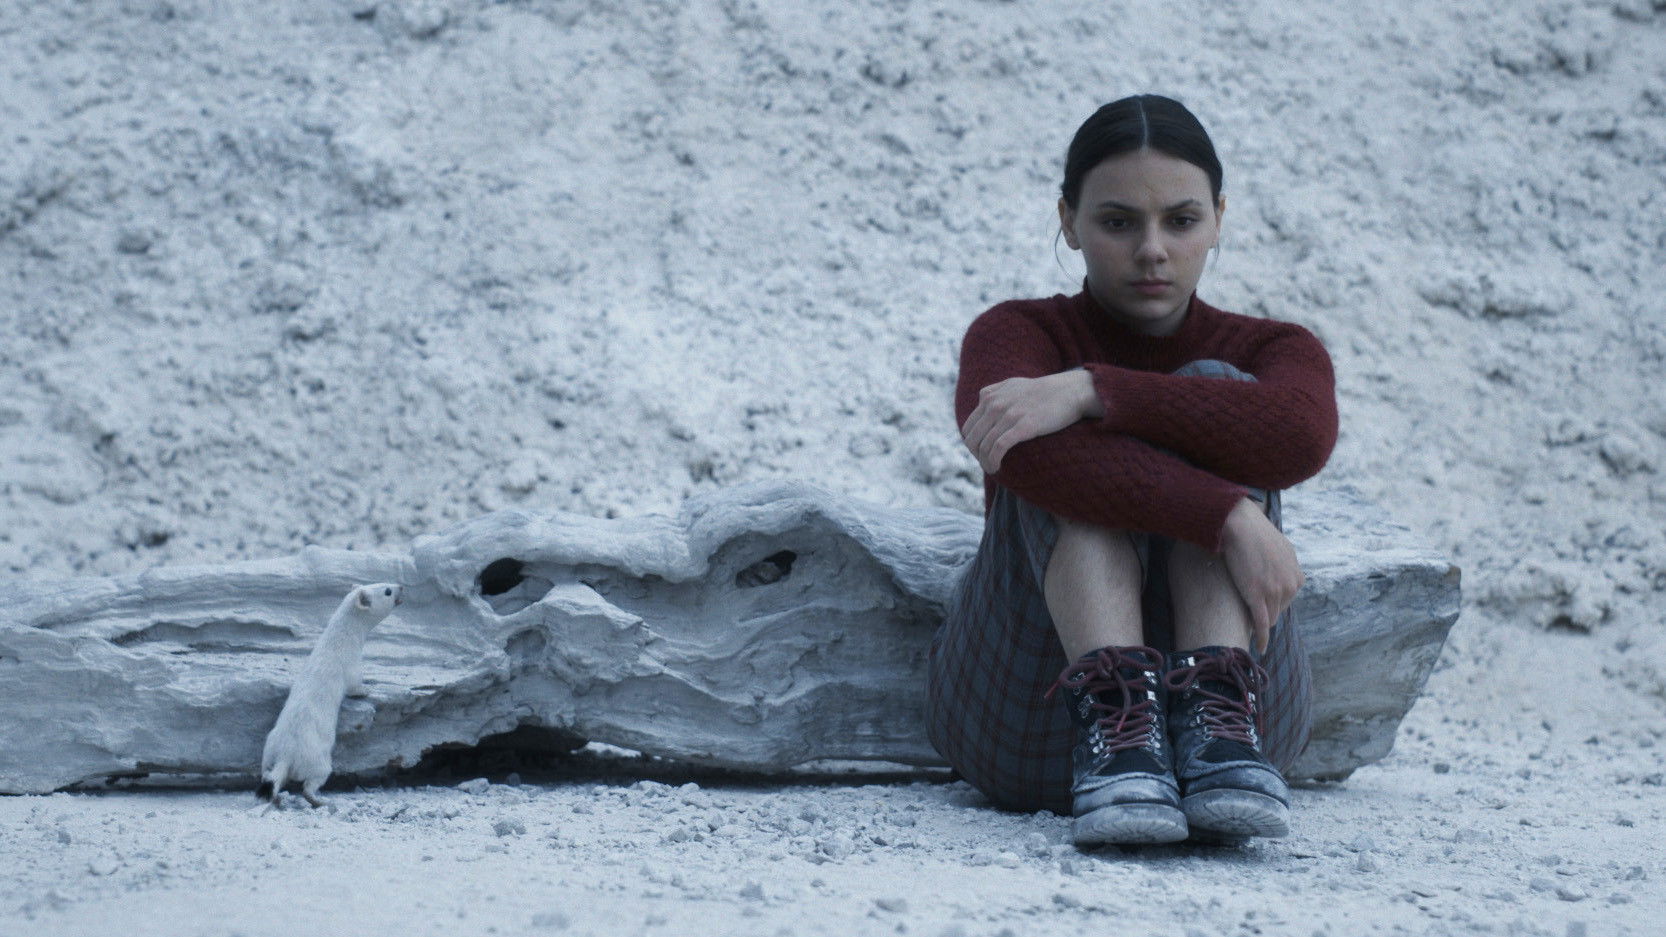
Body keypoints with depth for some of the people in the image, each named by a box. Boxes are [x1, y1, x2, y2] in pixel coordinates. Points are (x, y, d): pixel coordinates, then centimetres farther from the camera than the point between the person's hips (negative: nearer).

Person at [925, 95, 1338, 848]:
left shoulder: (1271, 351, 10)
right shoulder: (1021, 333, 5)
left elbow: (1301, 437, -19)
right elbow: (1006, 440, -23)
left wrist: (1090, 391, -27)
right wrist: (1228, 517, -32)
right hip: (1025, 719, -1)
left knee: (1210, 390, -15)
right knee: (1073, 449, -20)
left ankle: (1218, 724, -35)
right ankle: (1114, 720, -42)